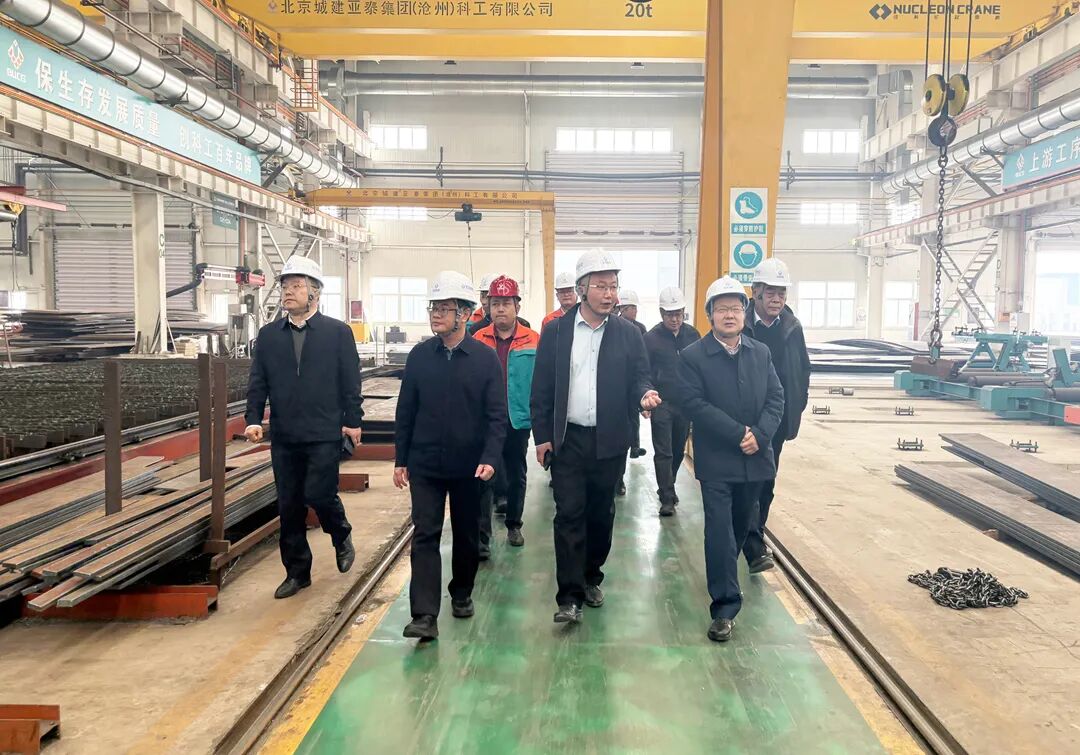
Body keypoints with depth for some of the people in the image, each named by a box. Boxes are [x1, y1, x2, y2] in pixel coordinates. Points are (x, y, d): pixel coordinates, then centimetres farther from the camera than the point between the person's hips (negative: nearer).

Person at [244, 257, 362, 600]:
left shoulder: (338, 332, -1)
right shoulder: (268, 335, 9)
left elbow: (350, 381, -2)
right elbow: (257, 382, 8)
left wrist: (353, 420, -6)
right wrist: (253, 419, -4)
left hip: (324, 433, -4)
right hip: (283, 435, 4)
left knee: (319, 494, -9)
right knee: (289, 506, 8)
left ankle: (342, 536, 24)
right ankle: (297, 572, 22)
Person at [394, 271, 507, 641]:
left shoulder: (486, 358, -6)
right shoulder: (419, 355, 0)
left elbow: (497, 415, -7)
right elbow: (405, 412, 4)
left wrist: (490, 458, -18)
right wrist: (400, 460, 3)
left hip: (469, 466, 0)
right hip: (425, 464, 1)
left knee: (467, 535, 14)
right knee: (425, 536, -4)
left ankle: (462, 594, 35)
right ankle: (425, 616, -3)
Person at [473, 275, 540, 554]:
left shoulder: (533, 341, -6)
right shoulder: (477, 340, -2)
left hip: (518, 421, 0)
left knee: (516, 476, 16)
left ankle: (514, 525, 34)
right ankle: (482, 537, 5)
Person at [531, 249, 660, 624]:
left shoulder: (628, 334, 3)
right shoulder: (555, 331, 1)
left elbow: (639, 378, 5)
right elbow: (541, 387, 2)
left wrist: (644, 394, -20)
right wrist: (542, 436, -2)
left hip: (610, 441, 2)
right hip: (566, 439, -1)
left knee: (601, 515, 12)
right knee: (569, 515, -3)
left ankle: (591, 578, 31)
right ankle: (569, 596, 1)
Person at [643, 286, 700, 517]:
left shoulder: (692, 335, 2)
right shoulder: (651, 338, -7)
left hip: (686, 403, 4)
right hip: (662, 403, -4)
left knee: (678, 450, 14)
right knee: (663, 452, -2)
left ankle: (666, 488, 31)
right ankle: (667, 498, 3)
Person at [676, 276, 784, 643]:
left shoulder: (761, 352, 7)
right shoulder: (692, 356, -6)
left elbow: (776, 398, 3)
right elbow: (695, 404, -14)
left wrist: (759, 435, -14)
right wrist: (739, 434, -19)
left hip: (755, 458, 5)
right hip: (716, 460, -4)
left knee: (741, 526, 17)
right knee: (720, 529, -6)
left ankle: (723, 579, 40)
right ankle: (725, 606, 0)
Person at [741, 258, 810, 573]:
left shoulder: (792, 327, 2)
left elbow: (803, 370, 11)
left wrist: (797, 407, 7)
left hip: (777, 420, 5)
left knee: (766, 482, 14)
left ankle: (755, 537, 28)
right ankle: (754, 547, -6)